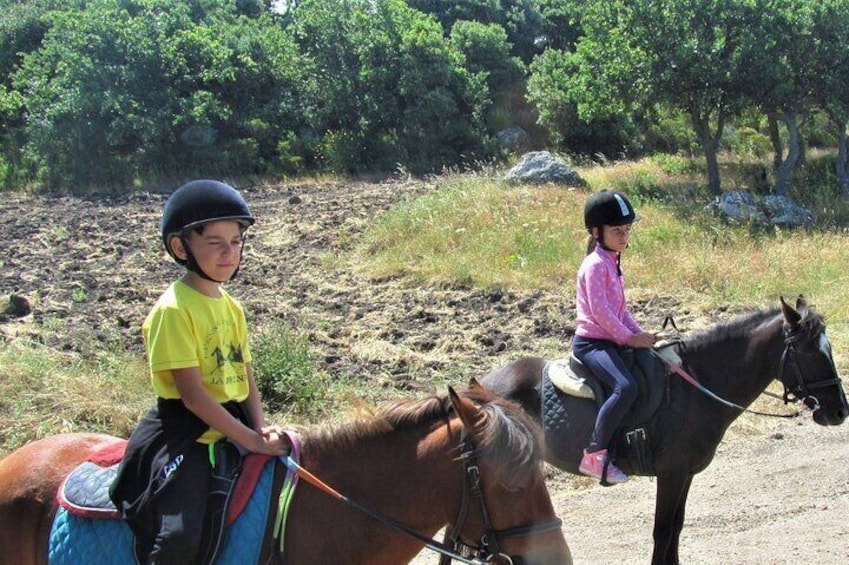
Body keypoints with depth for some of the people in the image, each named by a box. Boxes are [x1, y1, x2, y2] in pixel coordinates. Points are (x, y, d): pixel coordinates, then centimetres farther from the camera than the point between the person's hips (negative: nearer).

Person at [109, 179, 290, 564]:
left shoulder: (232, 307, 12)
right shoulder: (173, 310, -14)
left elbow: (246, 376, 12)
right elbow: (193, 395, -18)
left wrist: (261, 429, -6)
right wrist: (250, 439, -19)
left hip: (232, 428, 9)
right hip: (182, 436, -8)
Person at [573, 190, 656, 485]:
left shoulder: (613, 263, 17)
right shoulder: (595, 265, -13)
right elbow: (599, 310, -21)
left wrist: (640, 334, 7)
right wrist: (628, 338, -17)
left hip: (611, 340, 10)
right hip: (591, 343, -10)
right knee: (626, 386, -31)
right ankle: (594, 454, -28)